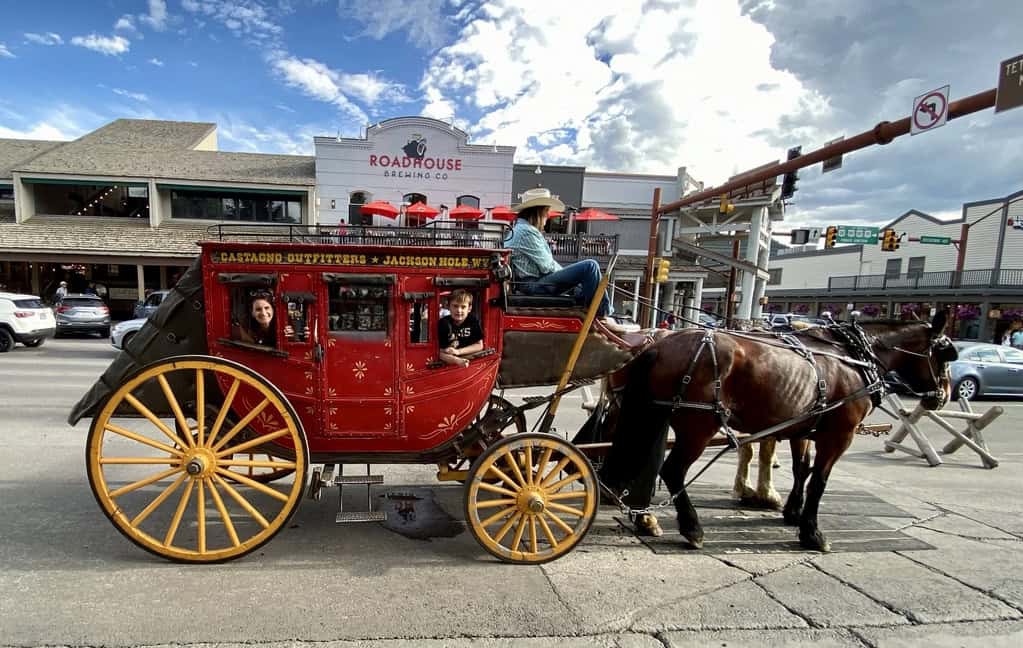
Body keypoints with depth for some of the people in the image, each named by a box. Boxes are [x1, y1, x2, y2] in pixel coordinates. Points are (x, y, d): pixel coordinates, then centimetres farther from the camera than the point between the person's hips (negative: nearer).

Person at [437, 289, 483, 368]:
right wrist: (457, 360, -32)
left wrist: (458, 351, -11)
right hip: (448, 364, -1)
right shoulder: (443, 323, -13)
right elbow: (440, 353, -15)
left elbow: (479, 345, 1)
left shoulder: (473, 320, -7)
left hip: (469, 361, 2)